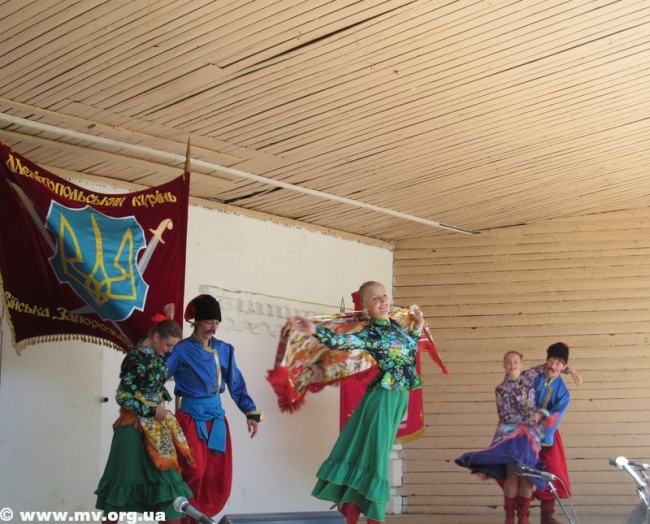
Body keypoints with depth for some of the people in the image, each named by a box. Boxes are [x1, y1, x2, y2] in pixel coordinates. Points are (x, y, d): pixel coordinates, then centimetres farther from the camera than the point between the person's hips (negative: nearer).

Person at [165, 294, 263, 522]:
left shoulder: (224, 350, 9)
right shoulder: (181, 350, -6)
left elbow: (236, 384, 12)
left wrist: (250, 412, 6)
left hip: (216, 415, 5)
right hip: (191, 416, -5)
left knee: (217, 477, 5)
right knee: (194, 473, -12)